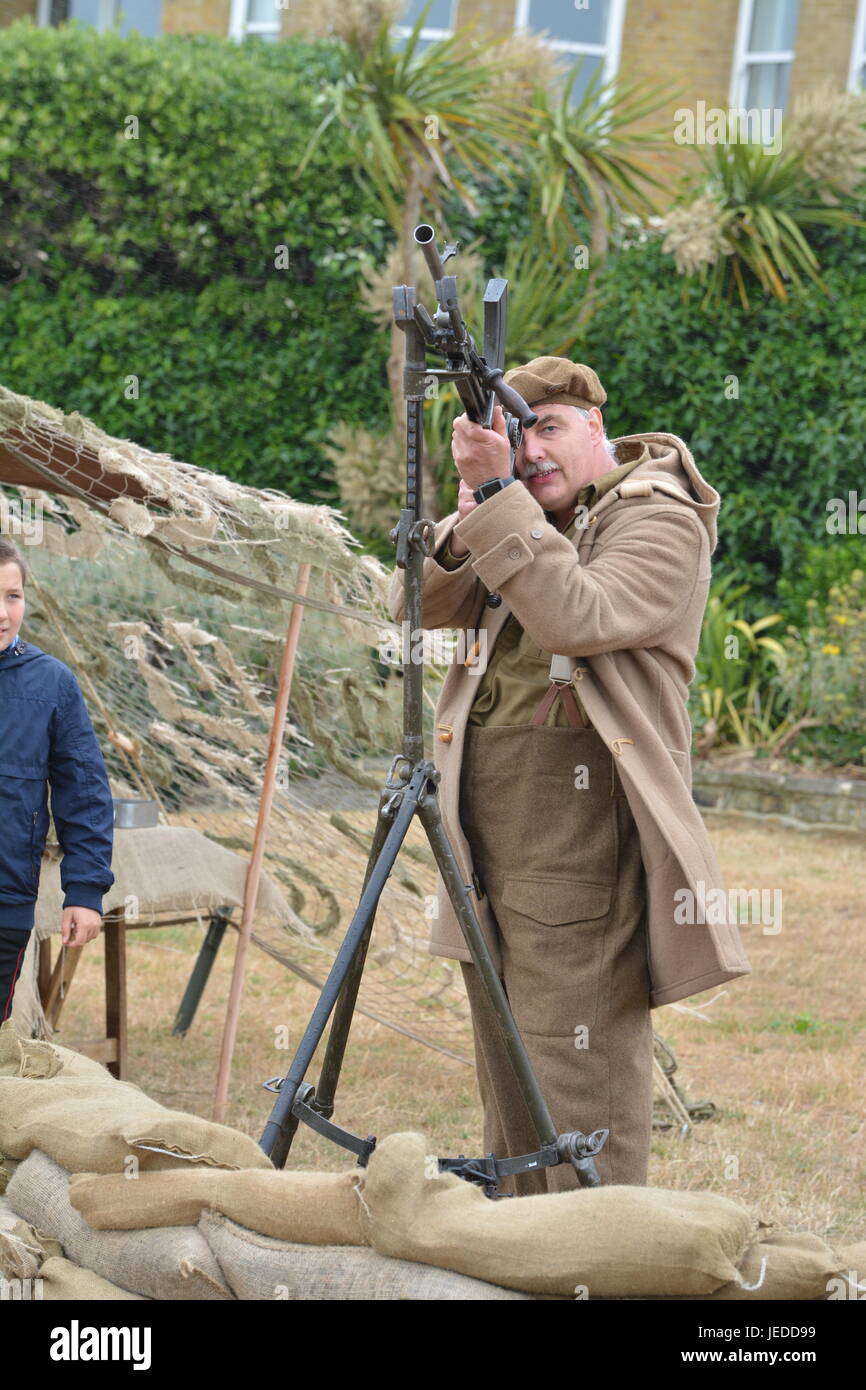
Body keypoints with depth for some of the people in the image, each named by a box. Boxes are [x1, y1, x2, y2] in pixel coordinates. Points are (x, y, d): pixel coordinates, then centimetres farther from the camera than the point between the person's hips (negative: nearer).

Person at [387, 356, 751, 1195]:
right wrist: (469, 519, -9)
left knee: (580, 1067, -10)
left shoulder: (661, 522, -4)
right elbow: (417, 609, 8)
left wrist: (499, 496, -20)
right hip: (487, 830, 8)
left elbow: (577, 616, -21)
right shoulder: (523, 521, 17)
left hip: (580, 836, -8)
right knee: (504, 1065, 13)